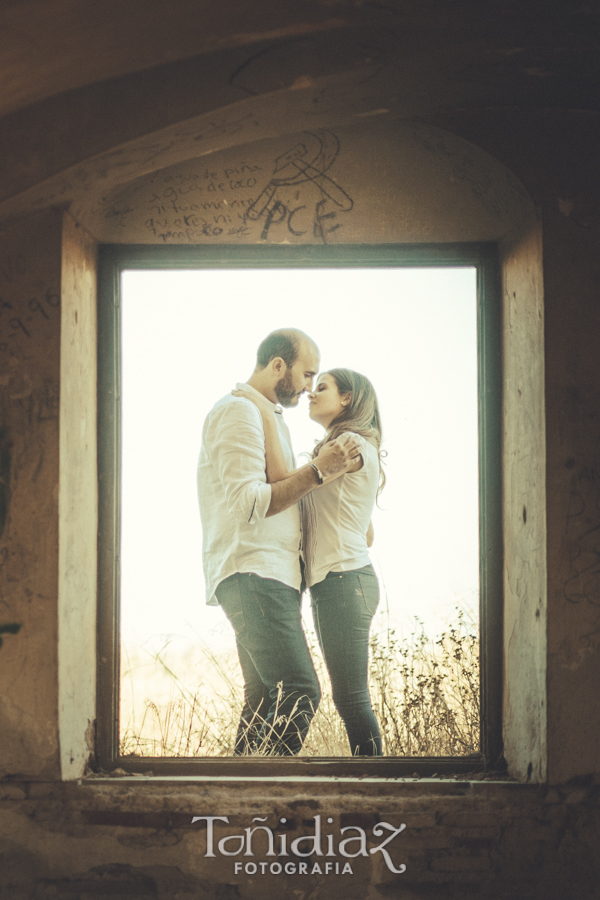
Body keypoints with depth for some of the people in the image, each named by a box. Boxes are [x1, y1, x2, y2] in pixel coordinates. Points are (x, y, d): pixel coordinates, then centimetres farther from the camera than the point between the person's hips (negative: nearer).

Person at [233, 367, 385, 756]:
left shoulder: (351, 445, -8)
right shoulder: (354, 448, 23)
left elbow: (283, 483, -16)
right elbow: (368, 536, 24)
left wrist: (267, 418, -13)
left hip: (344, 580, -10)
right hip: (333, 582, 10)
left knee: (351, 698, -10)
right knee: (350, 699, 8)